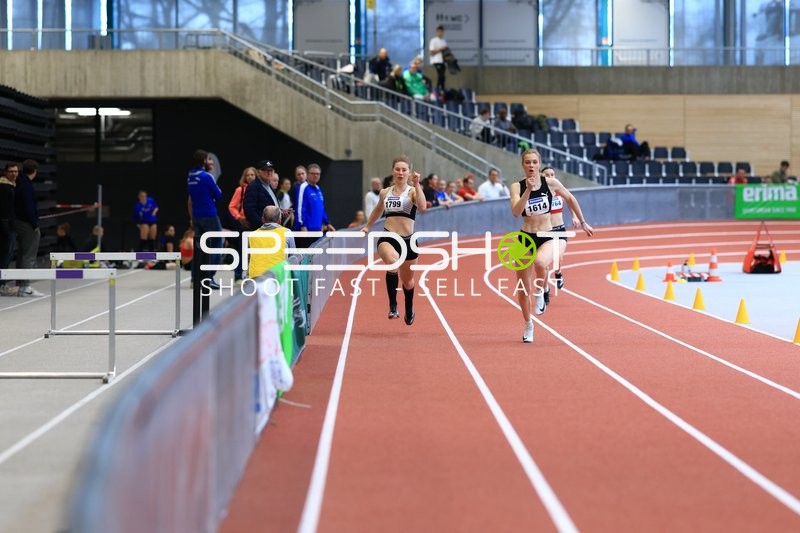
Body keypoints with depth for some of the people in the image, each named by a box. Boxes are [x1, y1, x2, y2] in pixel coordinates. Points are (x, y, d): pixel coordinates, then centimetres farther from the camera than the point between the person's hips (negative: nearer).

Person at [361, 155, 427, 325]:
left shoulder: (412, 191, -2)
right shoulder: (385, 193, 10)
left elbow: (422, 208, -23)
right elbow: (378, 210, 31)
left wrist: (416, 185, -25)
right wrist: (367, 226, 36)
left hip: (408, 240, -1)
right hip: (387, 237, 1)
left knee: (407, 280, 17)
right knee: (393, 261, -35)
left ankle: (409, 310, 48)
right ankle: (392, 306, -27)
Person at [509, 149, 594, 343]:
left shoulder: (550, 183, -4)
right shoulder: (517, 187, -5)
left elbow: (570, 198, 13)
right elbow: (516, 212, -21)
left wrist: (583, 223, 18)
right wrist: (528, 190, -29)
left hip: (548, 237, -1)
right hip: (526, 238, 1)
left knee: (540, 262, -37)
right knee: (523, 288, 6)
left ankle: (541, 292, -5)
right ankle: (528, 324, 32)